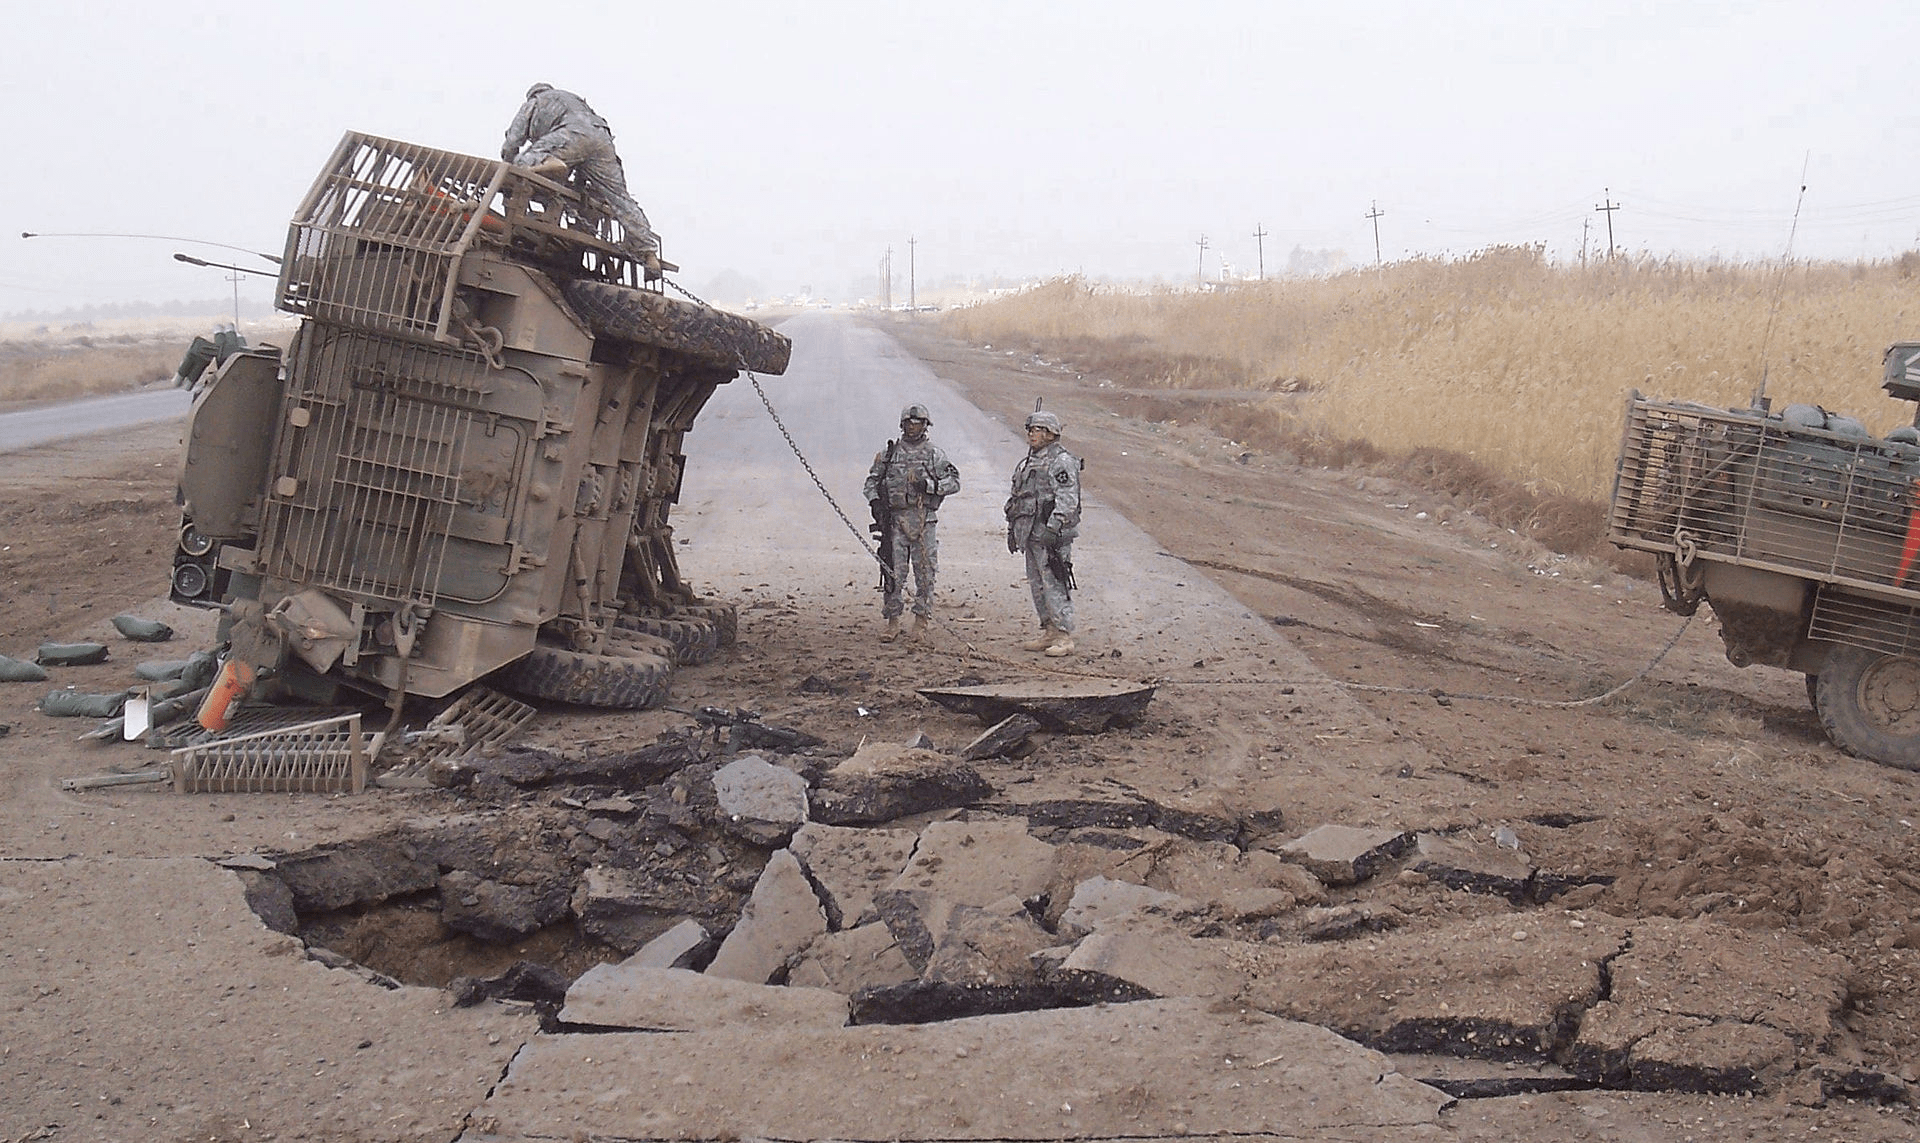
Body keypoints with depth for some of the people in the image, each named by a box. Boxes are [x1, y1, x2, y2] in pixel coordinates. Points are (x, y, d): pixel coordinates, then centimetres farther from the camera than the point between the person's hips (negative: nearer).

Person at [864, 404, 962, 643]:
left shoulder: (934, 454, 4)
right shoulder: (889, 452, 10)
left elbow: (954, 482, 1)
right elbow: (872, 481, 14)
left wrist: (929, 485, -13)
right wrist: (875, 502, -3)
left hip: (923, 519, -1)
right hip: (894, 518, 1)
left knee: (924, 572, 1)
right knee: (893, 572, 0)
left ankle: (921, 622, 10)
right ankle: (892, 622, 8)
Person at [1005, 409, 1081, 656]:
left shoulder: (1062, 462, -9)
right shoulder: (1026, 463, 19)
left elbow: (1067, 500, -18)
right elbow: (1016, 498, 26)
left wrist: (1053, 528, -25)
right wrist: (1011, 529, 23)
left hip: (1052, 536, -9)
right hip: (1030, 535, 9)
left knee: (1055, 586, -9)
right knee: (1037, 586, 12)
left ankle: (1064, 638, -5)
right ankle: (1049, 633, 20)